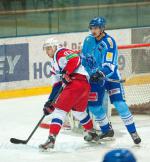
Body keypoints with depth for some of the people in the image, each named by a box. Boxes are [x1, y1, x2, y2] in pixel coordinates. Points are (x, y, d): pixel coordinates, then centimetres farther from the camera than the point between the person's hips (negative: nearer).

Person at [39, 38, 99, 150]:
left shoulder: (61, 53, 0)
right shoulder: (54, 64, 29)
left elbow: (75, 59, -20)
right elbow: (57, 85, 27)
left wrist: (65, 73, -22)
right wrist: (50, 102, 21)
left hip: (77, 81, -10)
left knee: (60, 109, -13)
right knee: (79, 111, 29)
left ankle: (51, 139, -21)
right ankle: (92, 133, 46)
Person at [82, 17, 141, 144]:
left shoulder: (109, 42, -21)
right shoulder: (88, 40, -1)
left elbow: (109, 65, -29)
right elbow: (84, 58, 14)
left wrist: (101, 73, -44)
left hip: (111, 76, -6)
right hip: (95, 76, 6)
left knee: (119, 103, -16)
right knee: (94, 105, 1)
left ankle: (133, 132, -9)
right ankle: (107, 130, 21)